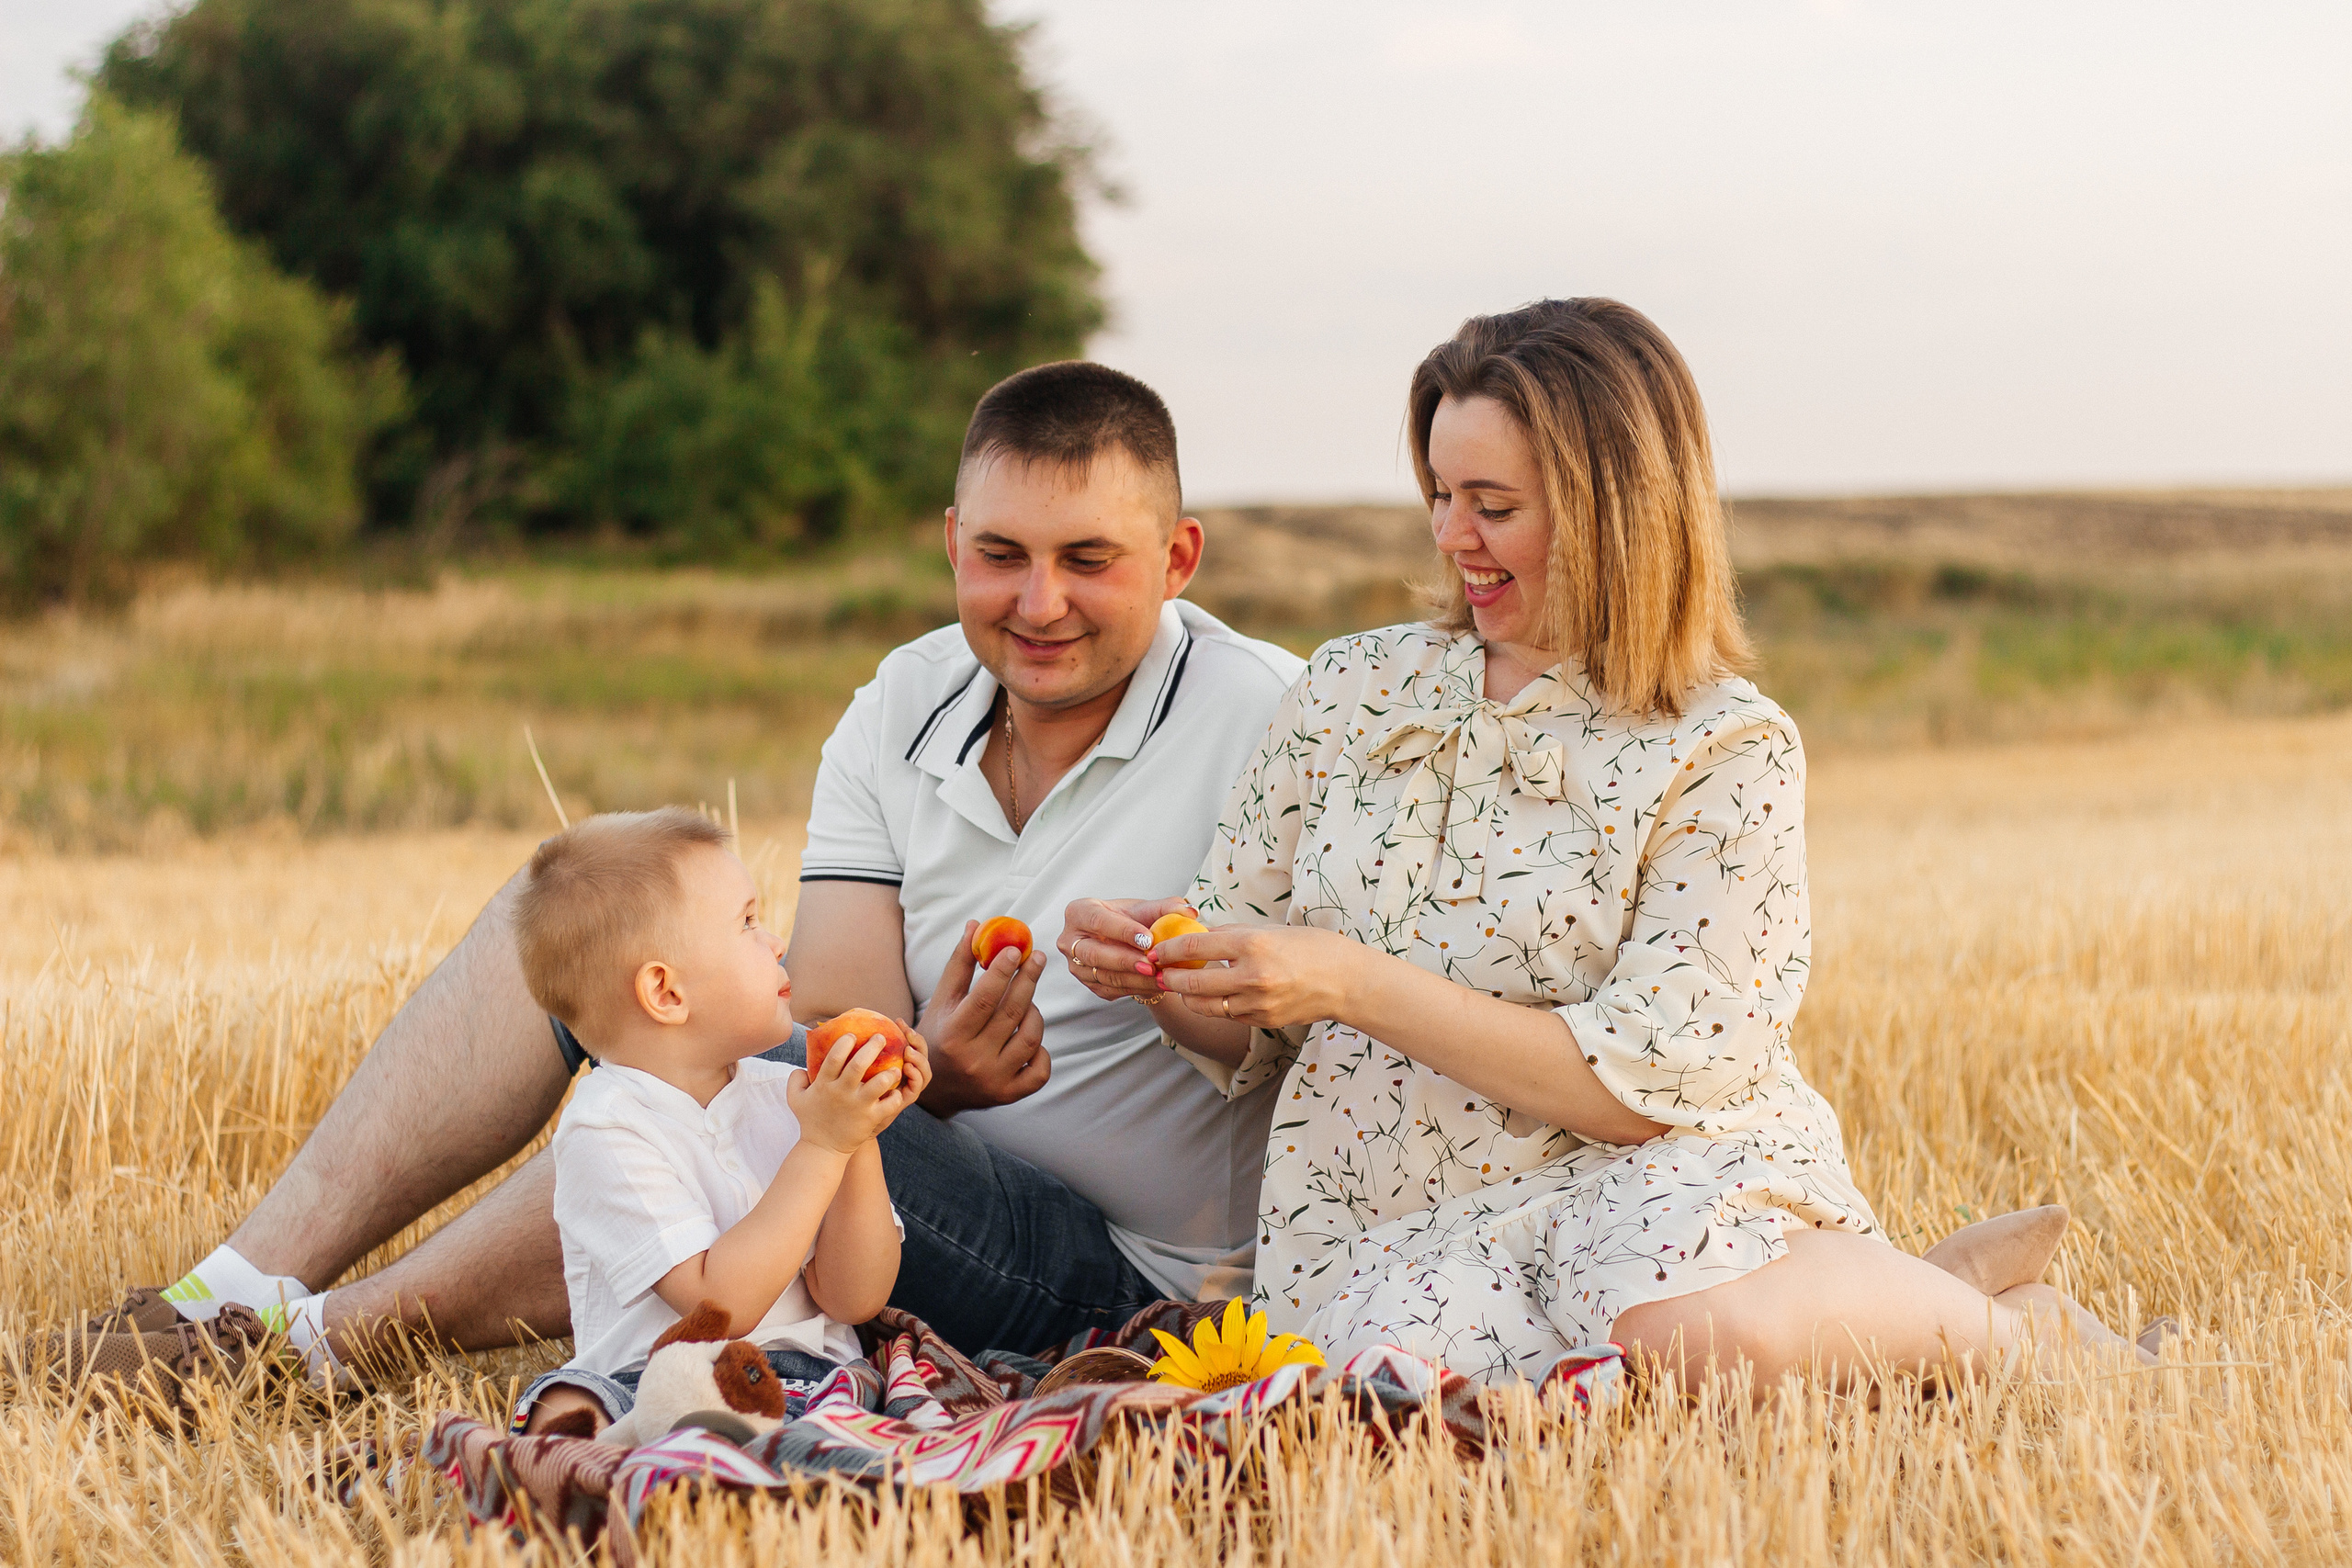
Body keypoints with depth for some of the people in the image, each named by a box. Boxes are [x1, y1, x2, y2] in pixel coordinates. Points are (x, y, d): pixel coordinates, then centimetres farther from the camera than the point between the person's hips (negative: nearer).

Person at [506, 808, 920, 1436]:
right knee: (567, 1406, -36)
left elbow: (853, 1300, 6)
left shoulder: (785, 1096, 10)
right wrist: (820, 1149, -17)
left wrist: (859, 1143, -6)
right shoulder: (606, 1129, -9)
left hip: (808, 1377, 4)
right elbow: (723, 1302, -18)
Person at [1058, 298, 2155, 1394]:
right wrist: (1160, 973, -7)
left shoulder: (1725, 754, -4)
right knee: (1430, 1373, -34)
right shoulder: (1352, 690, 10)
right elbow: (1244, 1038, 16)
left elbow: (1642, 1086, -13)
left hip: (1649, 1182, -3)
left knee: (1697, 1328, -39)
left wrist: (1353, 984, -19)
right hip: (1387, 1221, 3)